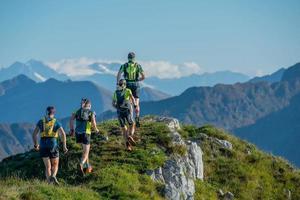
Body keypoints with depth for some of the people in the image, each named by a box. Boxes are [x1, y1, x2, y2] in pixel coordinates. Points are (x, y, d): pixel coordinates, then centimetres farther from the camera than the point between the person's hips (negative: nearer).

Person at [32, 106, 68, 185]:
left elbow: (34, 134, 6)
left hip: (43, 146, 2)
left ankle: (49, 183, -4)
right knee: (55, 165, 11)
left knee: (47, 166, 9)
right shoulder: (56, 122, 4)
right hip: (53, 145, -2)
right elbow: (63, 134, -8)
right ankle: (53, 176, -21)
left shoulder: (41, 122, 10)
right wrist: (64, 146, -2)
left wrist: (36, 144, 19)